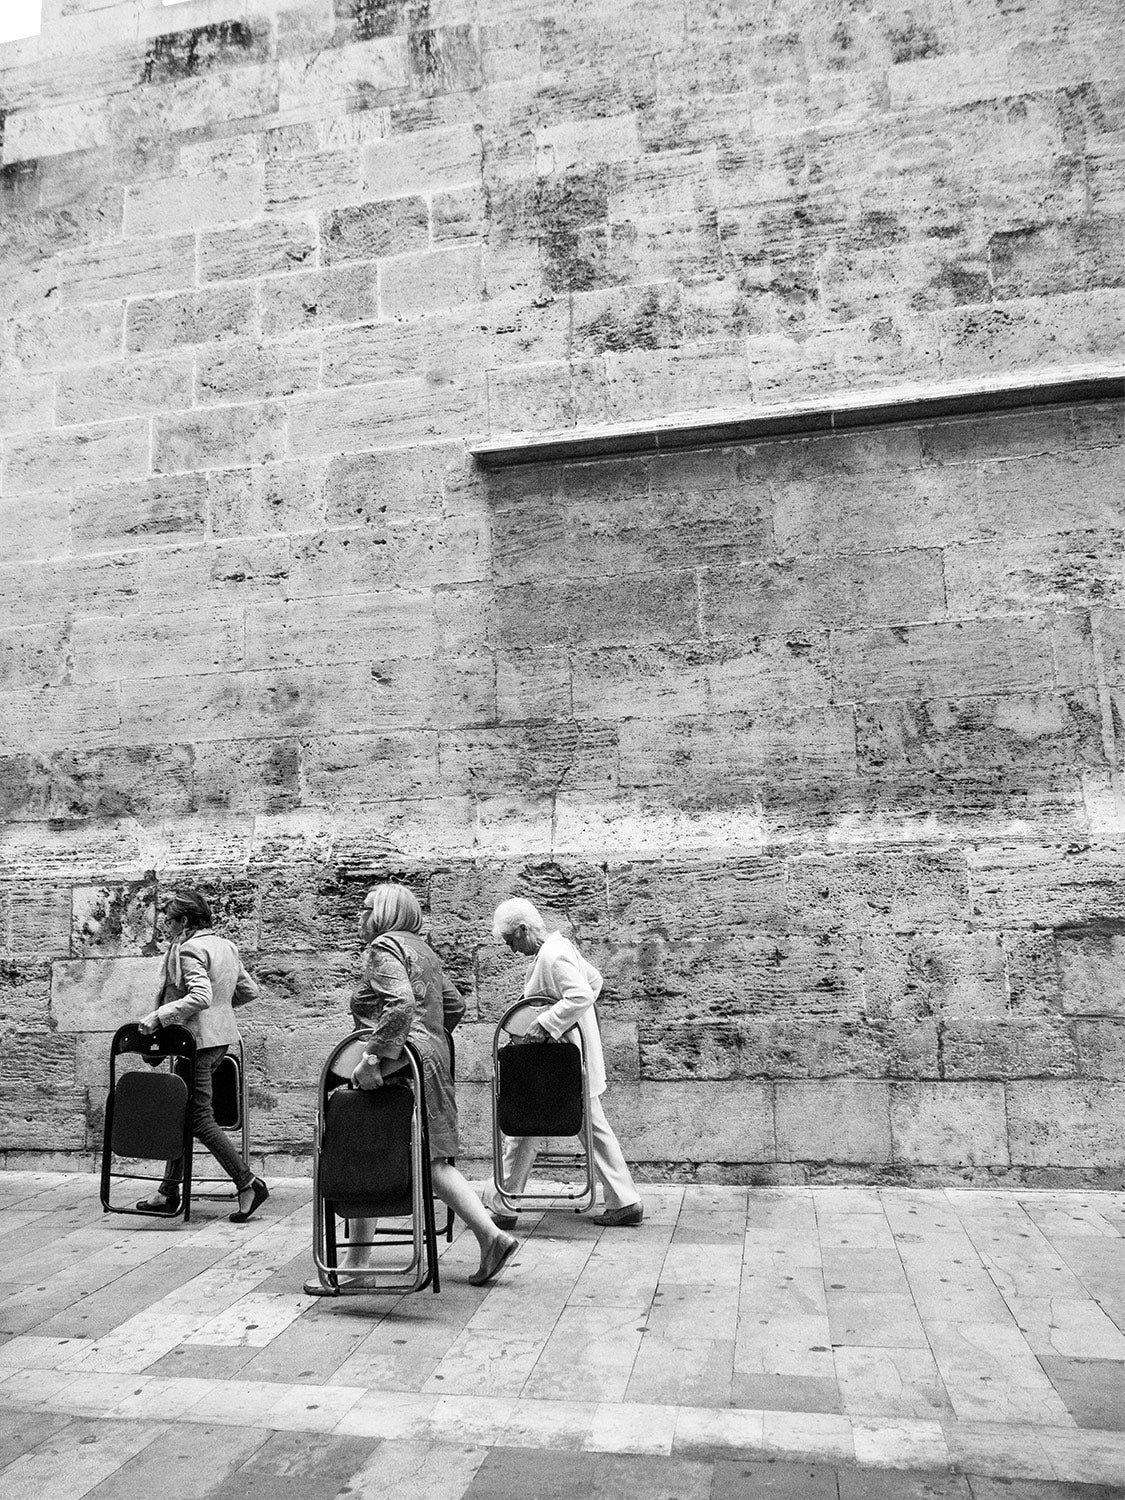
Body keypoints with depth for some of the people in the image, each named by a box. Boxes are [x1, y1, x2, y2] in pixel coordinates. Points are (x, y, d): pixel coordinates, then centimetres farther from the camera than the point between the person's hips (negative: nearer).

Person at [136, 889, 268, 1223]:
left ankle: (248, 1183, -5)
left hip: (198, 1039, -10)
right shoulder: (225, 946, 12)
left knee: (199, 1117, -4)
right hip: (221, 1036, 10)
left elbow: (200, 997, -27)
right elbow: (251, 991, 15)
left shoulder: (189, 949, -14)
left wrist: (159, 1016, -23)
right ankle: (168, 1193, 23)